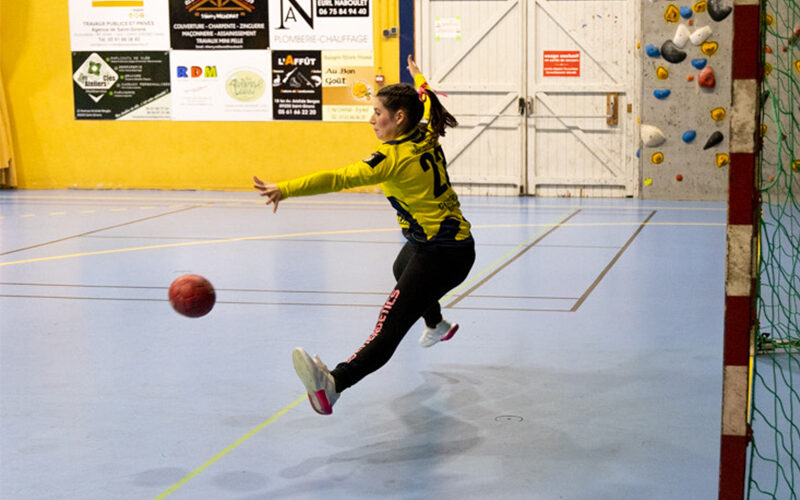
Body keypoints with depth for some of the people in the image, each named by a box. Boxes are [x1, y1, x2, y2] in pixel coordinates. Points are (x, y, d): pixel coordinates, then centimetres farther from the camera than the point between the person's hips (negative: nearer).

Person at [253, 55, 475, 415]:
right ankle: (436, 325, 68)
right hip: (454, 243, 10)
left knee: (389, 328, -27)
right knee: (402, 269, 43)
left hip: (440, 256, -10)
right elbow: (427, 103, 27)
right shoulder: (427, 137, 1)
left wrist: (285, 189, -46)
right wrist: (419, 79, 47)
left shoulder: (395, 157, -24)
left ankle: (334, 382, -45)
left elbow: (340, 179, -38)